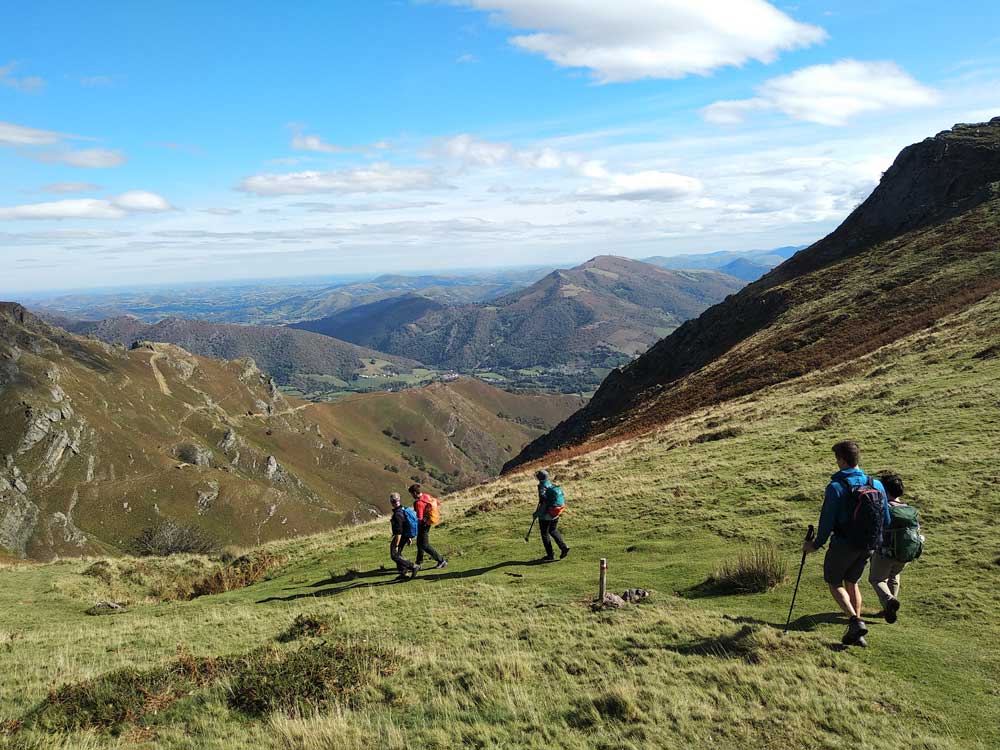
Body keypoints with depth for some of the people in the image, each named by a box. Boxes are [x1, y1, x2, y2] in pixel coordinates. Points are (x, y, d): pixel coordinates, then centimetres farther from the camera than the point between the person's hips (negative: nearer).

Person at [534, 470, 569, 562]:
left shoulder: (542, 487, -17)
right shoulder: (553, 486, 6)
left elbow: (544, 502, -24)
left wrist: (537, 512, -17)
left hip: (545, 515, -7)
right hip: (555, 515, 7)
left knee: (545, 533, 5)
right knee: (553, 531, 23)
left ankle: (550, 555, 6)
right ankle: (563, 547, 7)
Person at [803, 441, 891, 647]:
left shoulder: (836, 487, -17)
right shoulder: (877, 485, -1)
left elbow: (827, 521, -14)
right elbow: (886, 522, 5)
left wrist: (816, 544, 0)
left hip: (844, 545, -5)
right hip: (868, 547, 5)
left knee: (834, 583, 13)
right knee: (852, 582, 21)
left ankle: (855, 621, -8)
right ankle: (856, 634, 21)